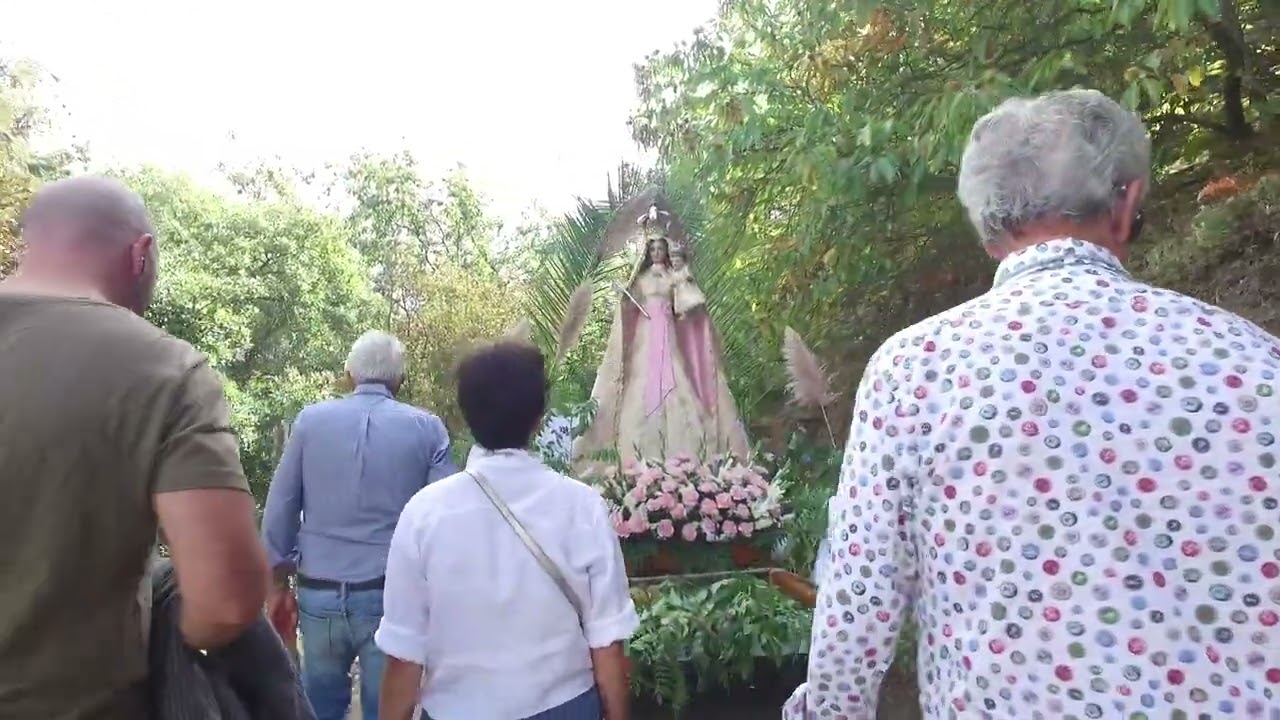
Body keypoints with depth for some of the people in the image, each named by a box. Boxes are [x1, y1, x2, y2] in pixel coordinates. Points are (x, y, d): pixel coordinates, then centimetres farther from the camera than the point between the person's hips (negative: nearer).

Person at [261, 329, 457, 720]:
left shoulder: (310, 420, 2)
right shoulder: (427, 428, -2)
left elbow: (279, 508, 5)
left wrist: (279, 580, 14)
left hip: (320, 592, 2)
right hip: (392, 595, -2)